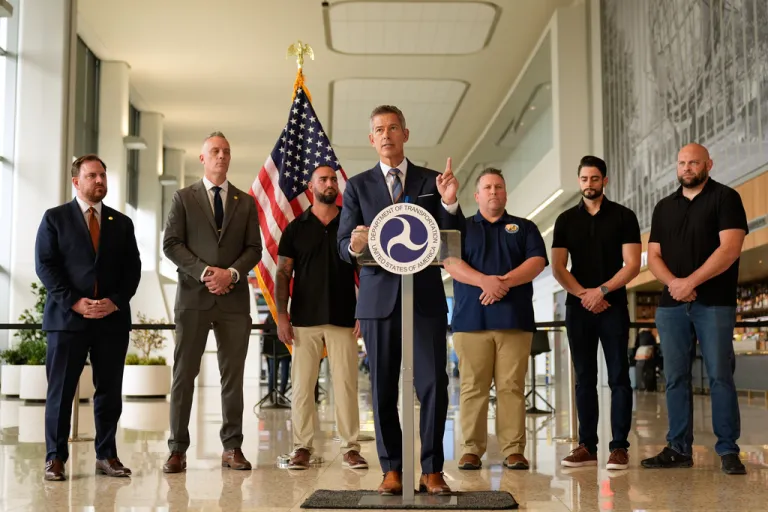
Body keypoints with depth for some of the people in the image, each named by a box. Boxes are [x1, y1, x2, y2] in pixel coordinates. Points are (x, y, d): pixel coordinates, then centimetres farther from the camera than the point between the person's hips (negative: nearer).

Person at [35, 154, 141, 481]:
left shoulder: (122, 223, 14)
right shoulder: (55, 218, 6)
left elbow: (132, 269, 9)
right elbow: (45, 266, -2)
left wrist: (116, 301, -7)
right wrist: (74, 302, -12)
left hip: (113, 318, 3)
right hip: (67, 317, -3)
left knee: (110, 390, 5)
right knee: (60, 390, 0)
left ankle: (106, 455, 14)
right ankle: (55, 458, 8)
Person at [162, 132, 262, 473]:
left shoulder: (245, 202, 13)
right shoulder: (184, 198, 7)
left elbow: (254, 248, 7)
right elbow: (171, 245, -1)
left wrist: (231, 273, -10)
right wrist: (204, 272, -12)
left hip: (234, 298, 2)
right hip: (194, 295, -2)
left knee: (233, 375, 4)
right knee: (184, 374, -1)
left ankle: (232, 447, 11)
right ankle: (177, 449, 4)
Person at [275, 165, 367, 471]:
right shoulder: (296, 228, 7)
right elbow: (283, 273, 6)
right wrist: (281, 314, -4)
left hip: (344, 318, 0)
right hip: (305, 319, 0)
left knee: (346, 384, -1)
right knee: (302, 385, 0)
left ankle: (350, 448, 4)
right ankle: (302, 448, 8)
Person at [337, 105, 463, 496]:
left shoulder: (431, 181, 8)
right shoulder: (357, 186, 8)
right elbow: (343, 247, 3)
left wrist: (449, 203, -14)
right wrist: (354, 246, -21)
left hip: (426, 298, 0)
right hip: (379, 298, 0)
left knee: (434, 385, -4)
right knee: (383, 389, 4)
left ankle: (431, 470, 6)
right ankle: (392, 470, 14)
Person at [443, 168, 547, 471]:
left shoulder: (525, 228, 17)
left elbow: (537, 261, 3)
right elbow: (451, 262, 0)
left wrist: (505, 281, -14)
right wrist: (484, 281, -16)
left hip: (514, 319, 1)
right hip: (471, 318, 0)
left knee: (512, 386, -3)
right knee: (473, 387, -2)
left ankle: (513, 451, 0)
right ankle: (471, 450, 2)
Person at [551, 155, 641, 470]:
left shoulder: (623, 217, 4)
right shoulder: (566, 220, 10)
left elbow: (632, 265, -4)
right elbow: (557, 268, 3)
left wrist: (601, 291, -13)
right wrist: (584, 294, -9)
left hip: (613, 307, -2)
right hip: (577, 308, 2)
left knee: (618, 378, -3)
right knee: (584, 379, 5)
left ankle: (619, 447, -1)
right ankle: (587, 446, 8)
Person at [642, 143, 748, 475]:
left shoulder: (725, 198, 2)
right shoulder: (664, 207, 17)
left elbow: (730, 248, -10)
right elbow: (653, 256, 12)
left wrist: (691, 281, -16)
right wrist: (672, 282, -9)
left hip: (714, 304, -4)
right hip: (671, 305, 5)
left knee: (720, 376, -5)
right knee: (675, 378, 4)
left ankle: (728, 451, 0)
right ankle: (678, 449, 9)